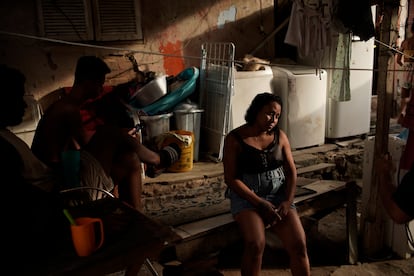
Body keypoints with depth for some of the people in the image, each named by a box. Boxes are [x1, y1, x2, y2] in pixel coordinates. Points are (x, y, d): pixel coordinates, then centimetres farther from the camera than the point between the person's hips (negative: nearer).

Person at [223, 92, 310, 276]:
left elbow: (291, 171, 6)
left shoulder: (280, 136, 6)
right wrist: (261, 203, -17)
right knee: (256, 244, -29)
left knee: (299, 244, -17)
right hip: (247, 196, -3)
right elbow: (231, 178, -10)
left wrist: (287, 201, -10)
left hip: (278, 194, 4)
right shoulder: (235, 138, -7)